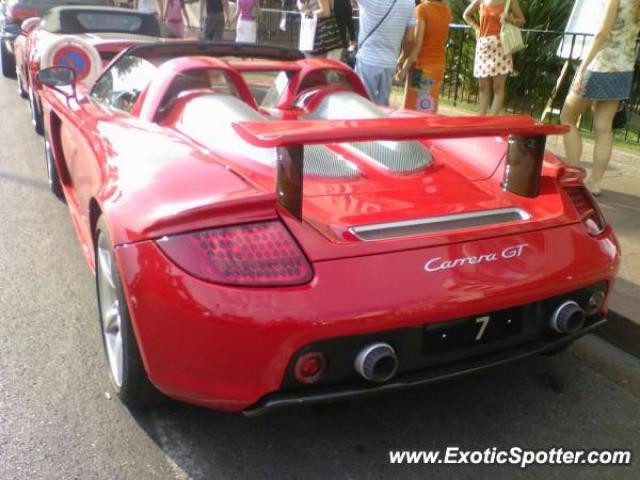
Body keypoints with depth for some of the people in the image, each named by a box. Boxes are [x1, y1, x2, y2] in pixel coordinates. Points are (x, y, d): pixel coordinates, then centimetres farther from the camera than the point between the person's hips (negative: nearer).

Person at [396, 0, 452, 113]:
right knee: (429, 108, 12)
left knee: (413, 107, 0)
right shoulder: (446, 10, 7)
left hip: (422, 64, -7)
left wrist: (405, 67, -14)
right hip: (439, 64, 7)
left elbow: (417, 43, -17)